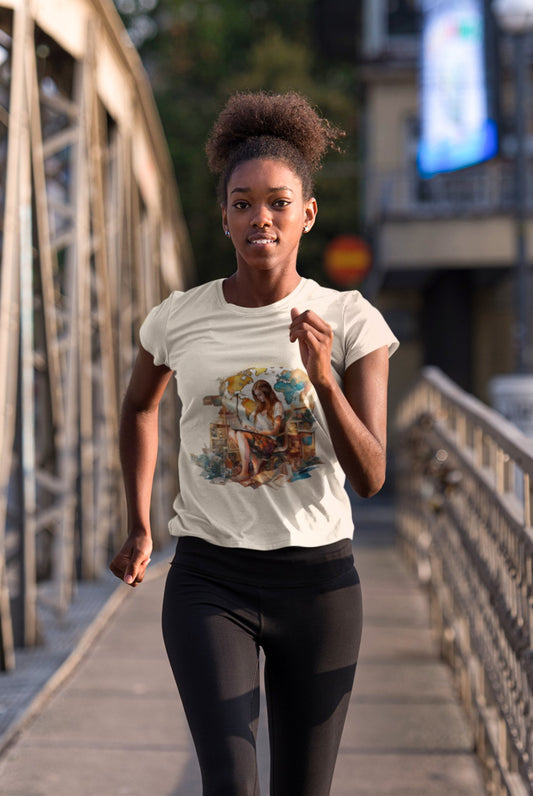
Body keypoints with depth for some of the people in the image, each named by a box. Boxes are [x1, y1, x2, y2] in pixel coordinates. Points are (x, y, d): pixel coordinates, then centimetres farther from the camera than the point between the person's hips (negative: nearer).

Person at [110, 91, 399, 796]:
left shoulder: (351, 322, -6)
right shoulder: (178, 320, -2)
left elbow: (370, 478, -12)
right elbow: (139, 406, 21)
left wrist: (321, 377, -26)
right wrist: (138, 528, 21)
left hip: (319, 580, 1)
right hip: (209, 581, 0)